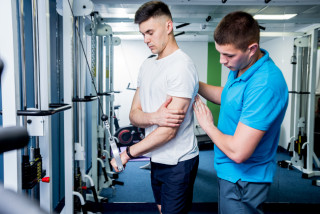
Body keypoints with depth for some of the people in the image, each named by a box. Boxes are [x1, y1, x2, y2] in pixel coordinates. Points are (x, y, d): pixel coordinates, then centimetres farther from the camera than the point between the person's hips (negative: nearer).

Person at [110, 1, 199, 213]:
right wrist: (154, 117, -20)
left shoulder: (182, 66, -18)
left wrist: (127, 153, -15)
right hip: (157, 159, 7)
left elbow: (170, 131, -22)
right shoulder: (147, 65, 8)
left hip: (178, 163, -7)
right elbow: (134, 114, 3)